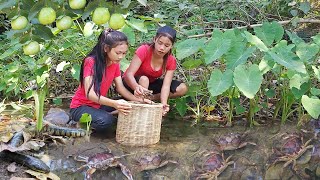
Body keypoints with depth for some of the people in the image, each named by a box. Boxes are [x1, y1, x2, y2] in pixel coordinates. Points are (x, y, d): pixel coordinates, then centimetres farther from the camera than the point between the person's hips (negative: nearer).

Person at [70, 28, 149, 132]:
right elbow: (90, 94, -30)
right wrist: (114, 103, -45)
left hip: (99, 105, 7)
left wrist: (139, 100, -16)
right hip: (81, 106, -7)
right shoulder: (91, 62, -22)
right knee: (105, 121, -36)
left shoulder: (115, 63, 1)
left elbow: (120, 88, 2)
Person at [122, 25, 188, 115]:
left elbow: (166, 85, -24)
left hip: (151, 84, 5)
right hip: (133, 83, -4)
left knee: (182, 88, -15)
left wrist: (164, 103, -45)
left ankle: (149, 98, -14)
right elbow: (129, 74, -34)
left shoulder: (171, 61, -14)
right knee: (144, 79, -40)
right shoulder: (144, 50, -25)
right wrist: (137, 87, -57)